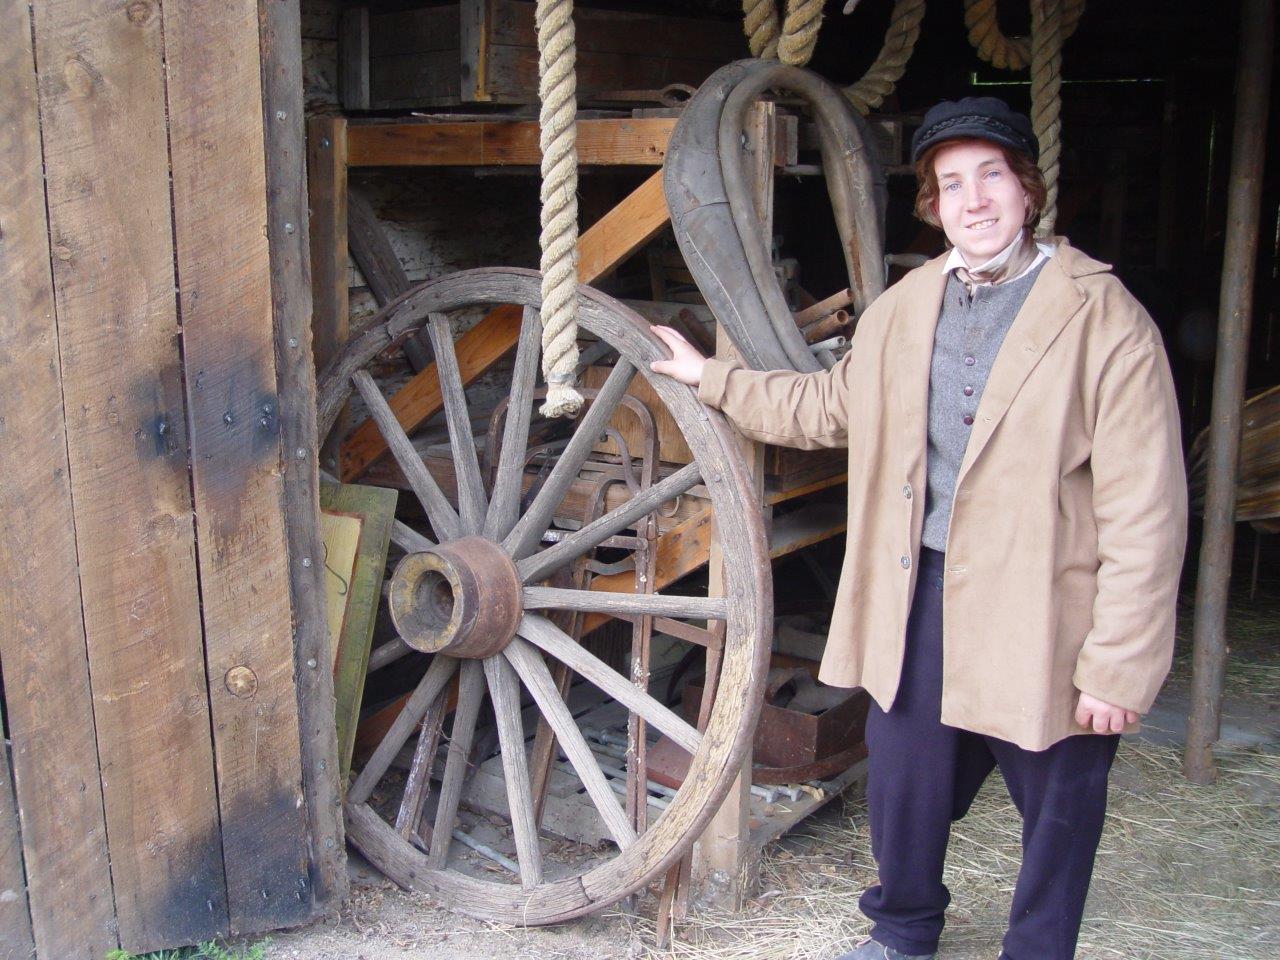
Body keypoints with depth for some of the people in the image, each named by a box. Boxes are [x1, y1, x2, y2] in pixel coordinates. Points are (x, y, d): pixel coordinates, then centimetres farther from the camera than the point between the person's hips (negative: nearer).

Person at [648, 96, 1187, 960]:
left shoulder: (1106, 321, -12)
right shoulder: (904, 308, 8)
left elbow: (1146, 514, -13)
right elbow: (830, 406, 24)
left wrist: (1119, 666, -14)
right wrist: (708, 377, 24)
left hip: (1043, 613, -5)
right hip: (920, 595, 5)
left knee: (1057, 809, 12)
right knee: (906, 784, 18)